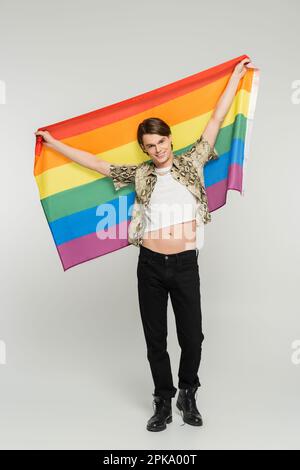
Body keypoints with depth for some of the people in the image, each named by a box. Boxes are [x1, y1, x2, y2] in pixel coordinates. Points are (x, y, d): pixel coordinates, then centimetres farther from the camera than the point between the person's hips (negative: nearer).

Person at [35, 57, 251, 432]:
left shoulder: (191, 163, 7)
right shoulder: (139, 175, 8)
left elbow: (216, 119, 9)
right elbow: (93, 162, 14)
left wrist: (236, 75, 12)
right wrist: (53, 143, 17)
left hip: (185, 264, -1)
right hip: (150, 265, 1)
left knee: (192, 337, 5)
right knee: (155, 339, 10)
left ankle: (188, 395, 32)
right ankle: (164, 401, 29)